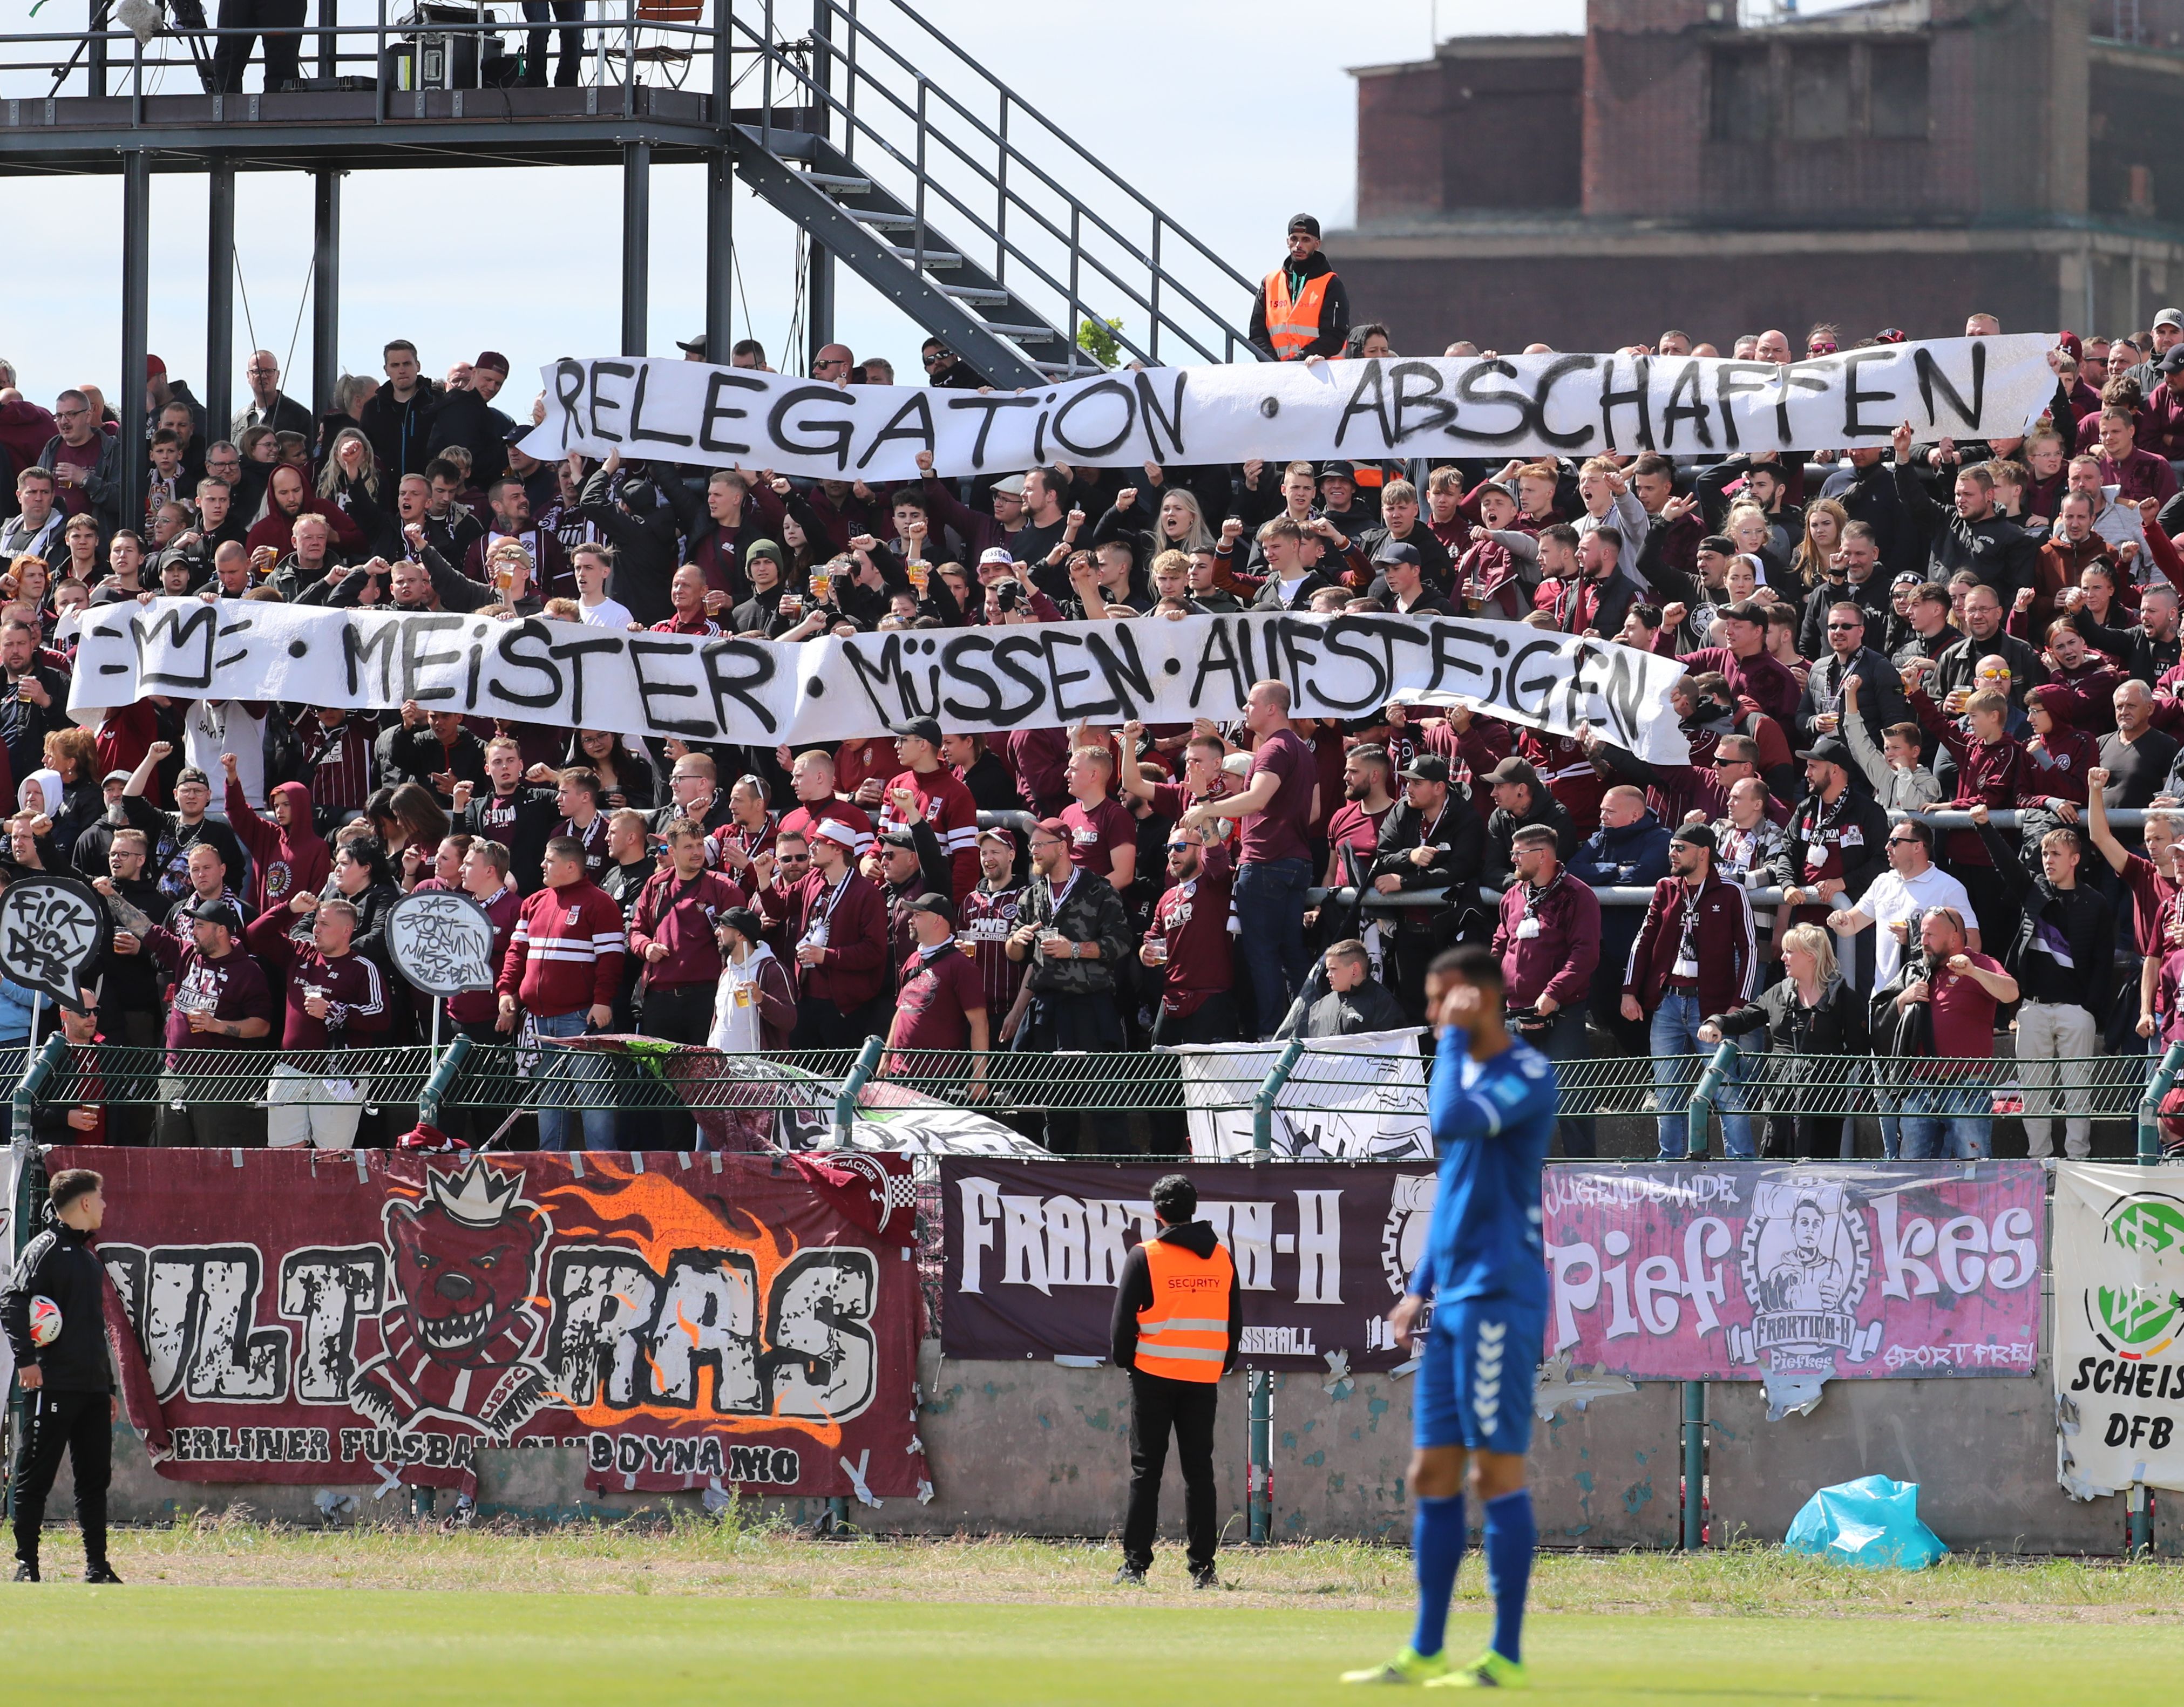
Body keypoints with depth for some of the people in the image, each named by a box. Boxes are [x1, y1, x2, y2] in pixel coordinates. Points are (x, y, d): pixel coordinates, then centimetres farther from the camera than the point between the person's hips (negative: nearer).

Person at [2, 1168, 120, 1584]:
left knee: (95, 1476, 8)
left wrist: (109, 1388, 24)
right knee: (36, 1476, -4)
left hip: (92, 1389, 9)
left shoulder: (89, 1256, 21)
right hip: (53, 1385, -9)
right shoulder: (46, 1249, -6)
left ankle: (96, 1565, 12)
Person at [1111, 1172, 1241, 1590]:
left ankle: (1135, 1564, -2)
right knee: (1199, 1472, 6)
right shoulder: (1221, 1257, 7)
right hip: (1204, 1378, 3)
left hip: (1154, 1376, -3)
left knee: (1146, 1471, 1)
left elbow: (1123, 1319, -5)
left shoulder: (1144, 1256, -6)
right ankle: (1203, 1567, 3)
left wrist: (1124, 1360, 10)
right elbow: (1235, 1321, 12)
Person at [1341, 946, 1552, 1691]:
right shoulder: (1468, 1072, 19)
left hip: (1499, 1297, -9)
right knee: (1432, 1476, 7)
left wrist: (1454, 1039, -14)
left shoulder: (1528, 1074, -10)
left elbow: (1450, 1124, -26)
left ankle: (1507, 1656, -5)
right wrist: (1421, 1287, 19)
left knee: (1497, 1474, -7)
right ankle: (1426, 1651, 10)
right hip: (1453, 1299, 9)